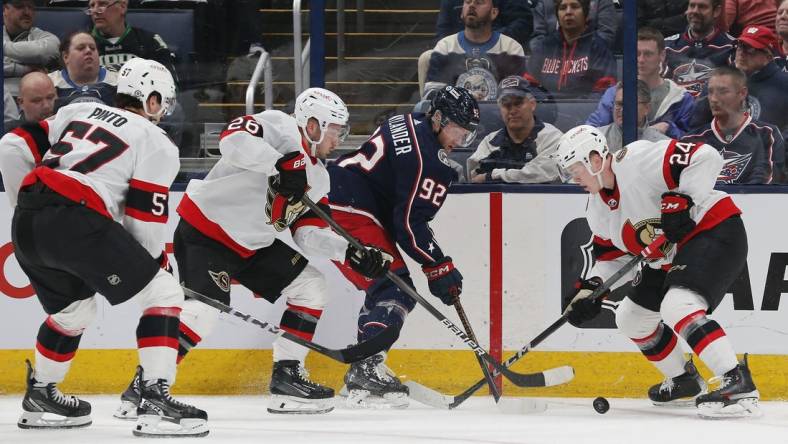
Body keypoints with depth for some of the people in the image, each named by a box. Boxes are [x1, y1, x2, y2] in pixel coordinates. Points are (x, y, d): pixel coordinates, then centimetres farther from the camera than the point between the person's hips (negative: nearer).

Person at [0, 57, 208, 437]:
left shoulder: (80, 112, 27)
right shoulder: (156, 142, 10)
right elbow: (145, 219, 3)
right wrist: (158, 262, 20)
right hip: (76, 220, -7)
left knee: (74, 309, 31)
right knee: (163, 293, 2)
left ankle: (40, 397, 40)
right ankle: (155, 400, -11)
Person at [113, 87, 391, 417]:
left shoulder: (318, 177, 13)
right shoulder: (280, 128, -13)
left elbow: (309, 234, 9)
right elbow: (234, 139, -32)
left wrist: (350, 253, -5)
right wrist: (281, 163, -39)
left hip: (252, 243, 9)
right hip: (205, 230, -9)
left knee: (311, 287, 6)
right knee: (207, 307, -25)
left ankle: (287, 377, 9)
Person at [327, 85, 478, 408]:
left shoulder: (410, 124, 16)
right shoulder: (428, 159, -15)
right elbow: (409, 222, -18)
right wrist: (438, 266, -10)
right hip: (350, 212, -11)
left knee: (383, 287, 18)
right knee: (395, 288, -14)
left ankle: (363, 373, 18)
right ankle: (365, 369, -25)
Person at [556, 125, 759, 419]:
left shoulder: (637, 161, -22)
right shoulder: (598, 207, 8)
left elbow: (706, 158, -27)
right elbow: (611, 254, 16)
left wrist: (681, 200, -32)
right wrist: (589, 290, 1)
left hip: (715, 231, -11)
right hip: (670, 257, 11)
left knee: (677, 307, -31)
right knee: (631, 318, 17)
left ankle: (738, 385, -34)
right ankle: (685, 382, 33)